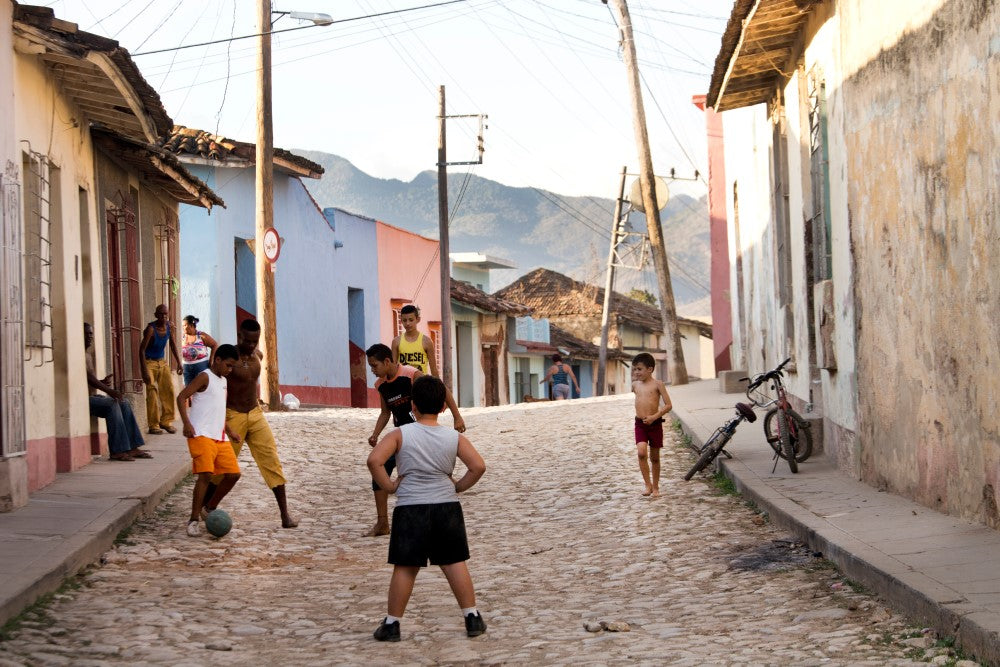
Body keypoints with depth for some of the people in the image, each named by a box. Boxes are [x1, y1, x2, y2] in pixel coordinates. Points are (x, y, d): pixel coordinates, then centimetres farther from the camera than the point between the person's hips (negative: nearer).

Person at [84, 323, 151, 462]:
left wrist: (101, 382, -2)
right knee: (112, 405, -26)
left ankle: (132, 447, -6)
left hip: (91, 396, 10)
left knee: (124, 404, -1)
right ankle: (117, 451, -27)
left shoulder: (88, 354, 20)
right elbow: (87, 376, -23)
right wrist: (108, 390, -31)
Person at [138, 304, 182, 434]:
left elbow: (173, 345, 13)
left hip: (162, 362, 6)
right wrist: (145, 371, -26)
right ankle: (153, 425, -10)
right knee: (152, 392, -12)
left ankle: (166, 421, 7)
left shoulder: (169, 327, -2)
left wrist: (179, 363, 8)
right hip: (149, 362, -6)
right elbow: (142, 349, -21)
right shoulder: (151, 329, -20)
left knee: (168, 389, -2)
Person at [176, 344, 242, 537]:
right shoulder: (205, 377, -5)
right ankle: (194, 520, -11)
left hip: (220, 438, 9)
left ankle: (209, 508, 21)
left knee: (233, 474, 5)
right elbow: (181, 397, -13)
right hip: (202, 435, -9)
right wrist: (187, 423, -23)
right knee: (206, 474, -18)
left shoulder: (223, 381, 21)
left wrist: (229, 432, 31)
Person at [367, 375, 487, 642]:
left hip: (410, 509, -2)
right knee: (455, 563, 11)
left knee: (404, 567, 4)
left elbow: (374, 461, -16)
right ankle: (472, 618, 12)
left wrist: (388, 486, -3)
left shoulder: (401, 434, -5)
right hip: (446, 507, 2)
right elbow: (478, 466, -7)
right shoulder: (455, 438, 0)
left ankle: (392, 623, 8)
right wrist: (459, 487, 6)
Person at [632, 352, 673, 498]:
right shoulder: (635, 385, 8)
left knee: (654, 457, 7)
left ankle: (655, 487, 21)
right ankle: (648, 485, -12)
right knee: (641, 452, -19)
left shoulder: (657, 384, -5)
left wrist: (654, 416, -17)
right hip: (640, 424, 3)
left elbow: (668, 405, -8)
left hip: (655, 423, -3)